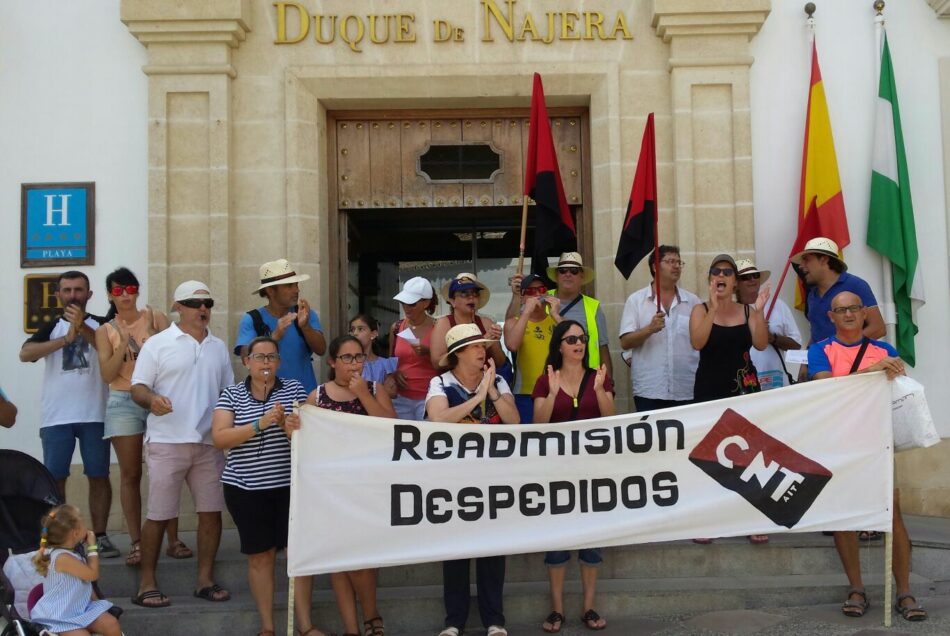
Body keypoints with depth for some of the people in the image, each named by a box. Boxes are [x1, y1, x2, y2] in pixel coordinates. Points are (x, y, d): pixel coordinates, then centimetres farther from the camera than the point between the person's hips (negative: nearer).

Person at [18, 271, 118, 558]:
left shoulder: (101, 325, 7)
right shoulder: (51, 327, 11)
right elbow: (25, 353, -7)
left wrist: (83, 328, -27)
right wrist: (65, 339, -18)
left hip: (94, 415, -1)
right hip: (56, 417, 1)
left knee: (99, 476, 2)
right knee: (54, 478, 2)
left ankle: (100, 535, 9)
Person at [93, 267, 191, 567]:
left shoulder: (156, 318, 5)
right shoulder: (105, 330, 8)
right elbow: (107, 375, 0)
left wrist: (153, 333, -15)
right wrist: (124, 345, -11)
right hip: (124, 403, 1)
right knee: (130, 474, 1)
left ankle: (173, 539, 5)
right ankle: (136, 542, 7)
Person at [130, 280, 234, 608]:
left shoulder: (219, 347, 14)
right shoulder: (157, 344, -1)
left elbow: (229, 391, 19)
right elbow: (137, 388, -4)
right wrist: (152, 399, -26)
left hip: (210, 442, 5)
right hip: (167, 442, -4)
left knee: (211, 511, 4)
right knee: (158, 515, 0)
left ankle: (205, 580, 16)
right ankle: (147, 584, 11)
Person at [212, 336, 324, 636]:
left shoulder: (294, 389, 3)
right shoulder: (231, 395, 1)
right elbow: (219, 438, -10)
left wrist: (287, 424, -22)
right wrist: (260, 424, -21)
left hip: (290, 485, 1)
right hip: (246, 488, 0)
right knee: (260, 555, 6)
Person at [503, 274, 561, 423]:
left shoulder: (557, 320, 11)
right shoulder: (514, 322, 7)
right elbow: (512, 345, -15)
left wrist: (555, 315, -11)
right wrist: (527, 312, -13)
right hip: (526, 395, -1)